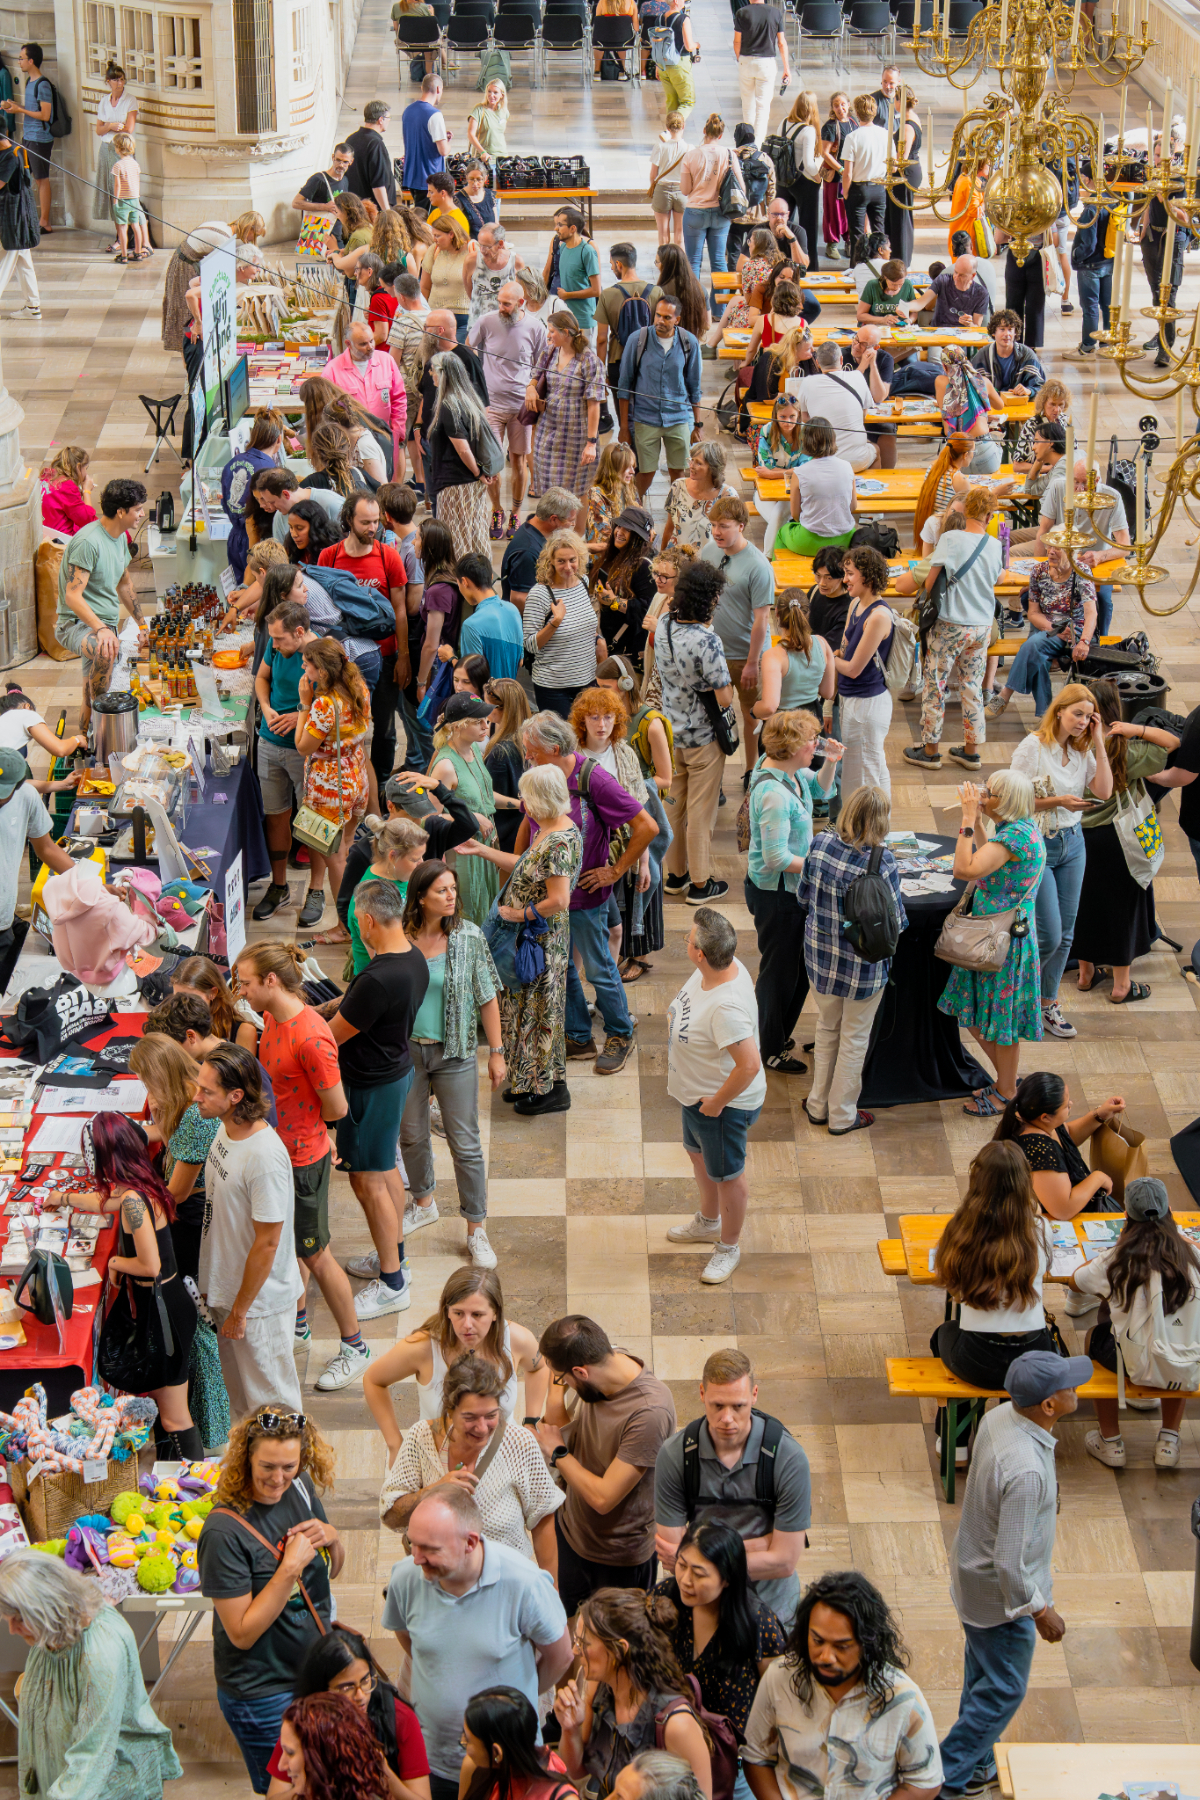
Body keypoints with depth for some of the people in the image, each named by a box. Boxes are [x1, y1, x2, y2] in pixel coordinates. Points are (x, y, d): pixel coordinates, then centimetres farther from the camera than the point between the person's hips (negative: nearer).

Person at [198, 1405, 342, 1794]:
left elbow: (331, 1571, 10)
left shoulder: (301, 1487, -4)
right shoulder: (224, 1531, -25)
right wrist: (290, 1568, -30)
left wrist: (331, 1538, -12)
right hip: (262, 1694, -7)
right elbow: (242, 1633, -23)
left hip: (315, 1672, 7)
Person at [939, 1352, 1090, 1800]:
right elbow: (1010, 1563, -32)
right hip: (1001, 1596, -9)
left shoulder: (999, 1416, -12)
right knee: (1003, 1690, 12)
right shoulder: (1026, 1471, -39)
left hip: (971, 1574, 9)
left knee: (982, 1677, 26)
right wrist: (1041, 1612, -16)